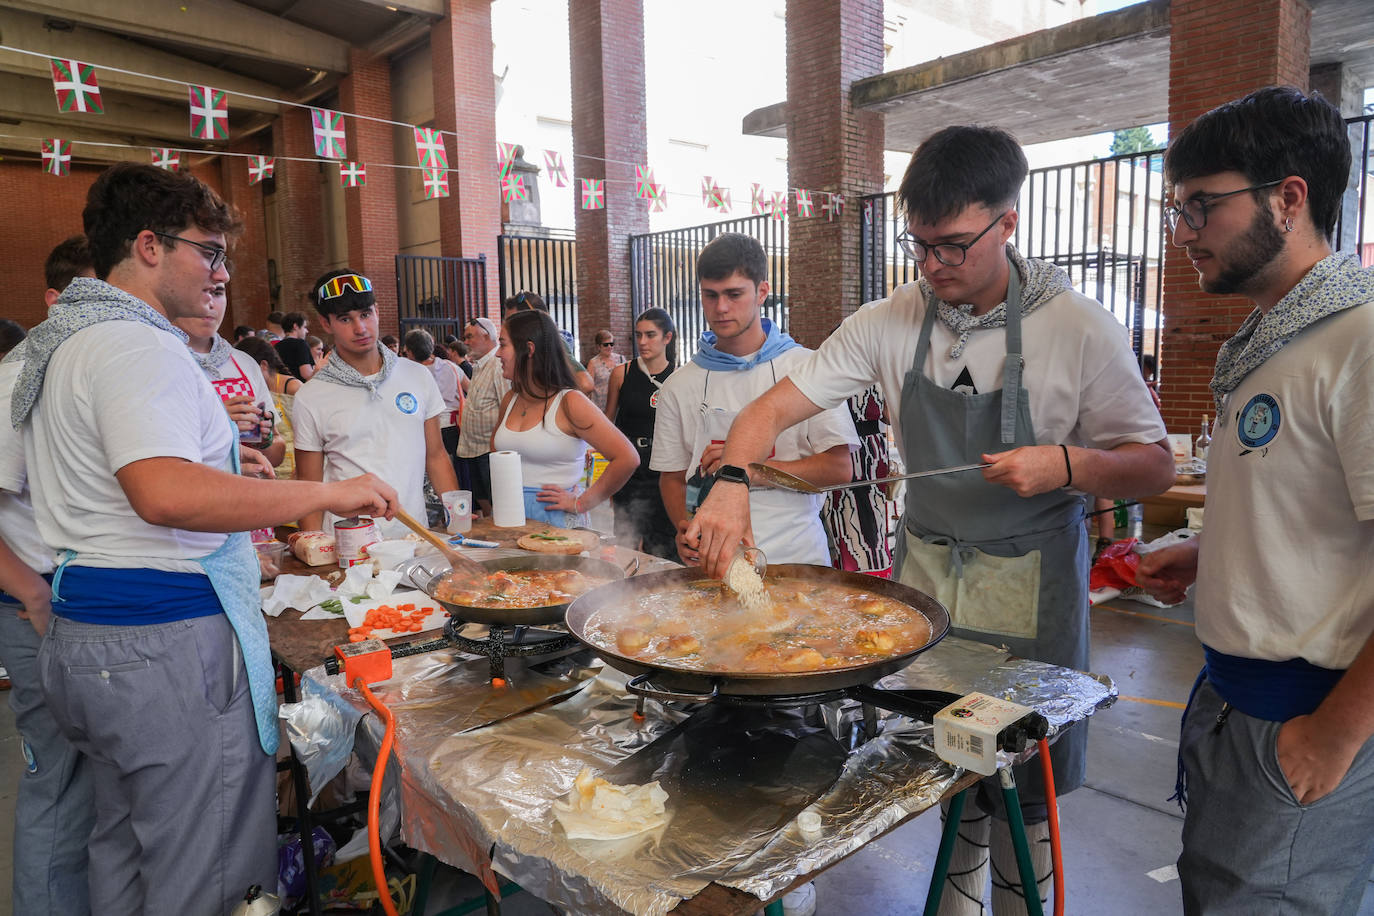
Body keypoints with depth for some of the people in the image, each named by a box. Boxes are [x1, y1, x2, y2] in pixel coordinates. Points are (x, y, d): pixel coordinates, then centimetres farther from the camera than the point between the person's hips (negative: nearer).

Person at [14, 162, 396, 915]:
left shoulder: (61, 341, 17)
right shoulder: (137, 345, -17)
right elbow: (167, 494, -33)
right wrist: (327, 493, -27)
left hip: (80, 630, 11)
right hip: (165, 641, -11)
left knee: (122, 852, 23)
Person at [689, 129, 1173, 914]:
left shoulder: (1079, 328, -13)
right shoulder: (890, 323, -6)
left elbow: (1155, 468, -6)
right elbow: (773, 409, -8)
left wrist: (1067, 465, -26)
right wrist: (730, 482, -27)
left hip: (1028, 584, -2)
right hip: (926, 569, 3)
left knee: (1023, 785, 10)